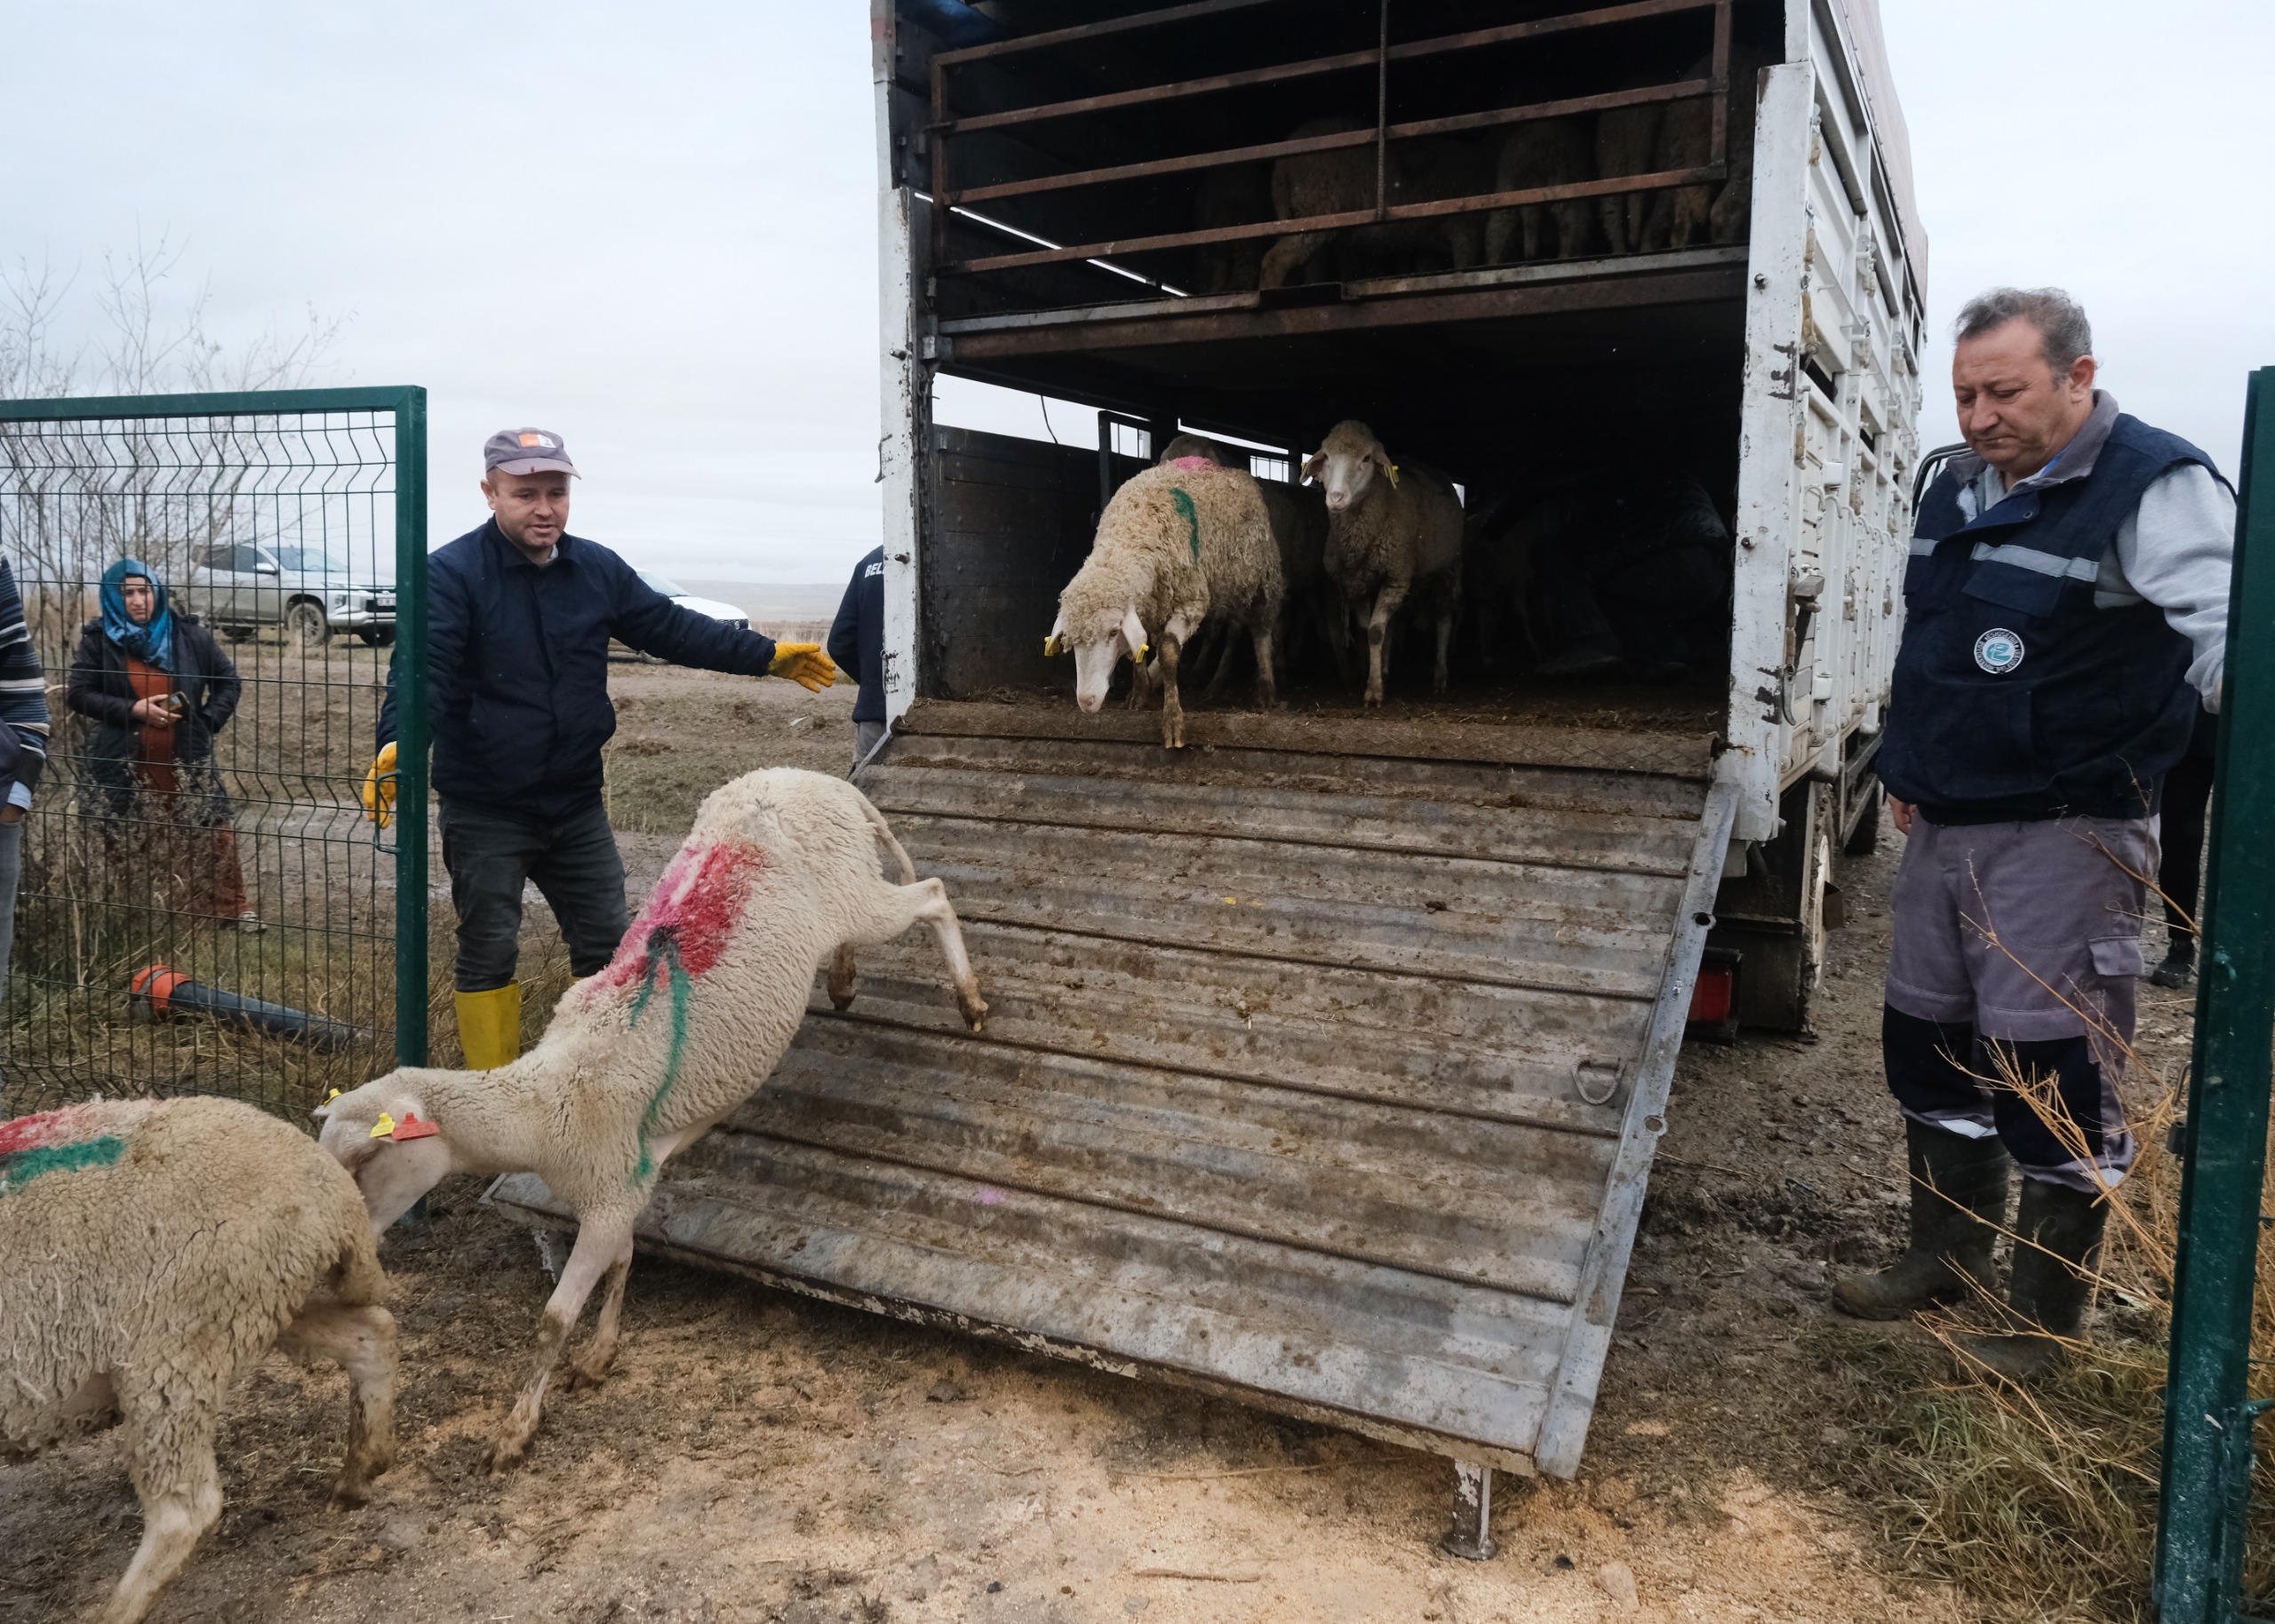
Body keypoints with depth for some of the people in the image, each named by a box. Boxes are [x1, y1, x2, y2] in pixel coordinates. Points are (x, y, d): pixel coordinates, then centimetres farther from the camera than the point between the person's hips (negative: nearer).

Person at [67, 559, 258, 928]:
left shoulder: (188, 634, 2)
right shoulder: (98, 640, 2)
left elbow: (229, 683, 10)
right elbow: (77, 693, 1)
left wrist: (207, 723, -2)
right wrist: (132, 709, -12)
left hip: (187, 758, 0)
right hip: (124, 763, 0)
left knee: (215, 832, -3)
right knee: (124, 841, 3)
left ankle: (231, 908, 5)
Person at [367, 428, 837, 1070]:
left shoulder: (598, 569, 3)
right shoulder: (451, 573, -14)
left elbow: (670, 626, 12)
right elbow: (422, 668, -26)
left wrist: (768, 655, 10)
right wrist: (398, 743, -44)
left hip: (576, 802, 5)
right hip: (484, 811, -5)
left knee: (605, 942, 14)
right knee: (488, 954, 6)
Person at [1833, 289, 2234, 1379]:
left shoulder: (2152, 488, -14)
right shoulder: (1955, 493, 11)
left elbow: (2227, 626, -26)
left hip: (2063, 838, -8)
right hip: (1944, 830, 8)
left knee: (2051, 1072, -1)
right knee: (1926, 1043, 17)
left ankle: (2046, 1318, 17)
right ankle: (1949, 1250, 37)